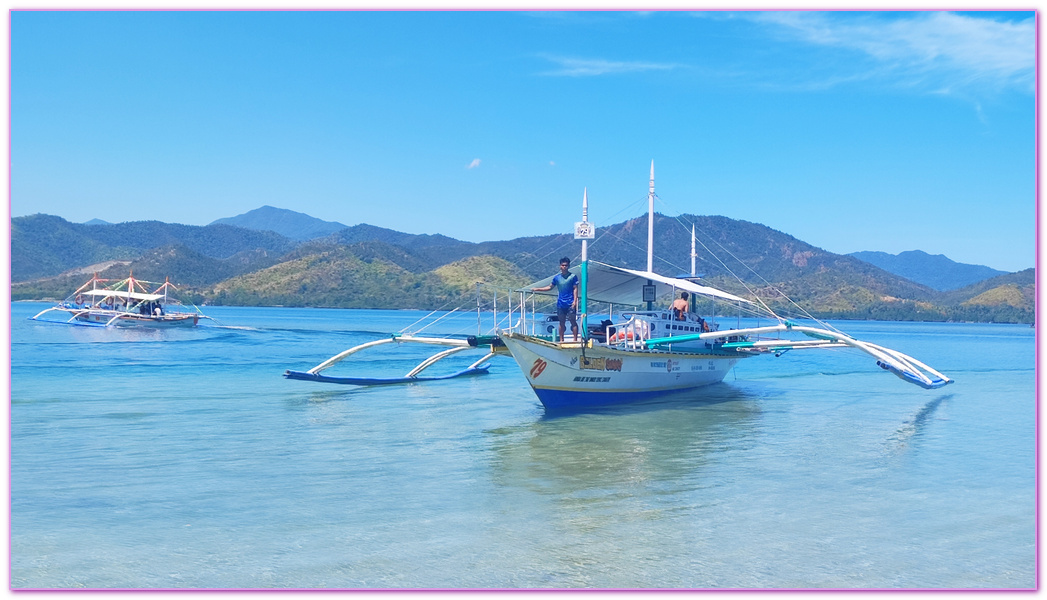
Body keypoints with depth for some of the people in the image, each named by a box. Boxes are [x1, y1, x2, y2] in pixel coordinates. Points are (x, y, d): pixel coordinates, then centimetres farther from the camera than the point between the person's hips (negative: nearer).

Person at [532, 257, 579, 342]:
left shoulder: (573, 276, -2)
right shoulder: (556, 277, 8)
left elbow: (575, 289, -4)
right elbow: (550, 287, 19)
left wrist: (575, 301, -13)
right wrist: (537, 289, 15)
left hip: (570, 304, -4)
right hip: (560, 304, 4)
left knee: (573, 321, -5)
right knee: (562, 323, 9)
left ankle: (575, 340, -2)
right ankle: (561, 340, 15)